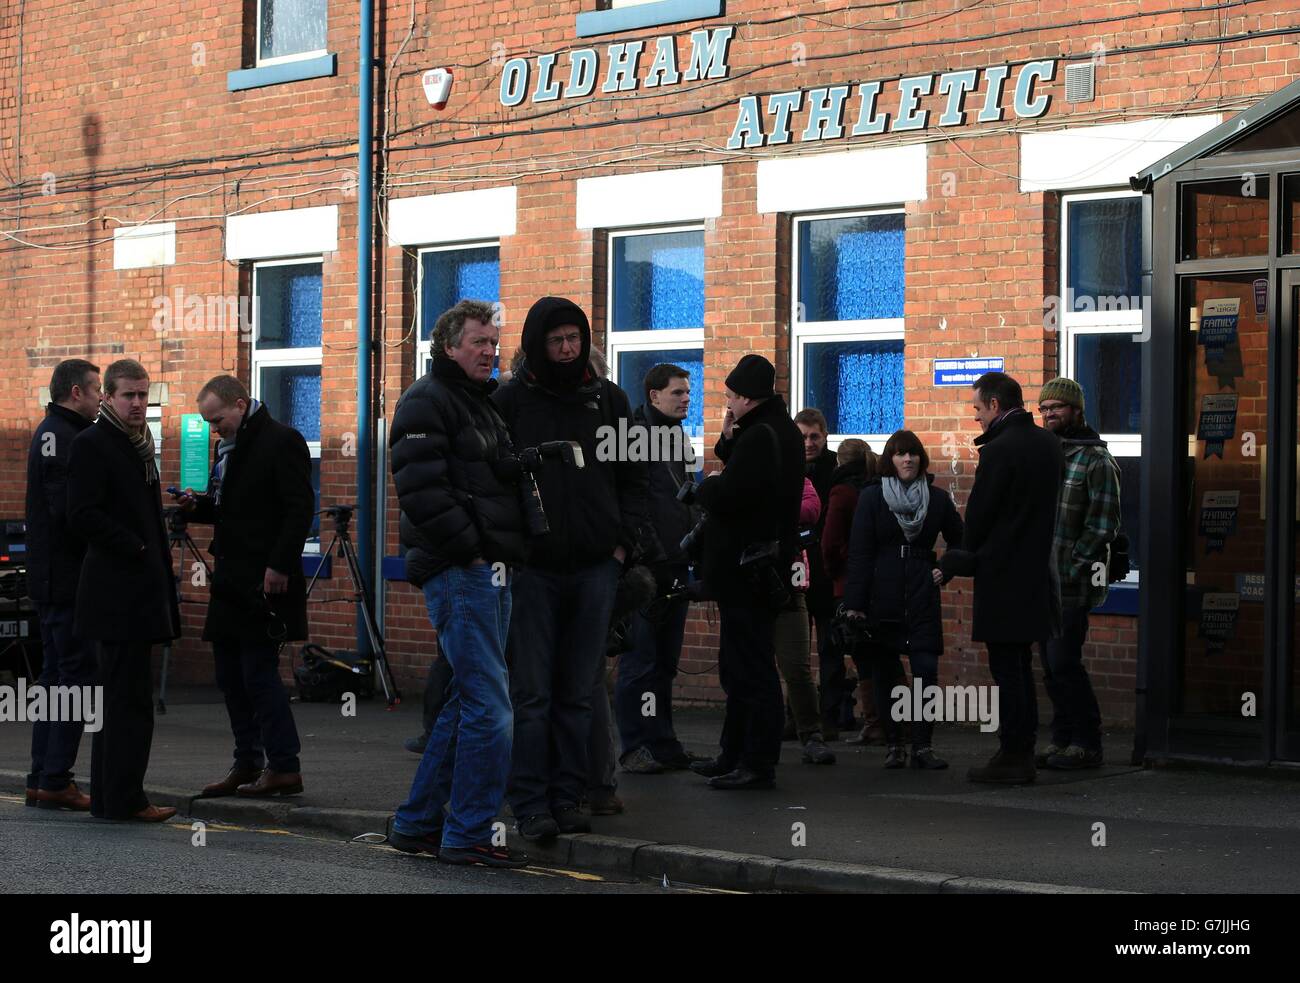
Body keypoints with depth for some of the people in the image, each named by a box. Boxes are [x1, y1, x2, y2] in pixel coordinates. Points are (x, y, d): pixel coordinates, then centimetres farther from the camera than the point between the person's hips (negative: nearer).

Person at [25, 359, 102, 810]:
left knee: (56, 676, 13)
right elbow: (69, 510, -23)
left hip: (54, 581, 10)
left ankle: (42, 780, 16)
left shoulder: (53, 433, 18)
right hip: (67, 579, -10)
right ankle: (55, 782, -6)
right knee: (75, 675, -7)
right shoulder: (62, 437, -15)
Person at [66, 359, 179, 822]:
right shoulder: (92, 444, -9)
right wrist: (136, 548, -15)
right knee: (129, 698, -9)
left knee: (121, 696, 12)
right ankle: (124, 798, -6)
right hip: (117, 590, -9)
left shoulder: (140, 445, 19)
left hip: (140, 588, 9)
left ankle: (109, 796, 18)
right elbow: (82, 515, -18)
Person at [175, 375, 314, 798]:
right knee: (231, 674, 10)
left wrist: (279, 567, -20)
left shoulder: (282, 441, -10)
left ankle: (284, 767, -2)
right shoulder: (227, 446, 17)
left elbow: (299, 509, -16)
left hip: (264, 582, -9)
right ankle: (247, 764, 17)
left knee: (259, 672, -8)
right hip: (231, 580, 9)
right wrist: (197, 505, 5)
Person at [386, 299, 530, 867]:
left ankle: (417, 824, 21)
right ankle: (468, 836, -5)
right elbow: (422, 490, -19)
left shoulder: (484, 403, 22)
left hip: (489, 572, 10)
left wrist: (506, 554, 17)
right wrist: (470, 549, -18)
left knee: (467, 703, 13)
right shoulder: (427, 400, -8)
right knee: (489, 707, -11)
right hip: (460, 571, -10)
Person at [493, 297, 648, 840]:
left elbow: (632, 478, 15)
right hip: (532, 567, -2)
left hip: (595, 567, 3)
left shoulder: (608, 399, 10)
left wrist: (623, 542, 4)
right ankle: (531, 803, 1)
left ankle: (568, 797, 12)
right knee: (532, 693, -3)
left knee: (579, 691, 6)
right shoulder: (510, 401, 2)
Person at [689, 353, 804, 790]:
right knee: (740, 666, 18)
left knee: (751, 668, -7)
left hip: (745, 569, -11)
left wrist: (707, 485, -4)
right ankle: (735, 756, 25)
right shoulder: (781, 430, 15)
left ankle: (758, 764, -4)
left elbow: (725, 496, -25)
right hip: (763, 566, 11)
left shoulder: (761, 436, -19)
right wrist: (728, 440, 3)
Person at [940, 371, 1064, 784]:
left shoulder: (999, 450, -16)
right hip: (1037, 569, 8)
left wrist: (969, 556, 6)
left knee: (1006, 667, -3)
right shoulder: (1049, 444, 9)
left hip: (1003, 574, -8)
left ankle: (1012, 755, -1)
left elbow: (979, 513, -11)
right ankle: (1024, 750, 17)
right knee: (1020, 664, 14)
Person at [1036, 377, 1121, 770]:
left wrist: (1072, 569, -16)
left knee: (1063, 662, -11)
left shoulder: (1095, 460, -6)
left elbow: (1103, 524, -12)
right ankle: (1062, 739, 17)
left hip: (1073, 583, -8)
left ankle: (1087, 745, -3)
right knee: (1051, 665, 10)